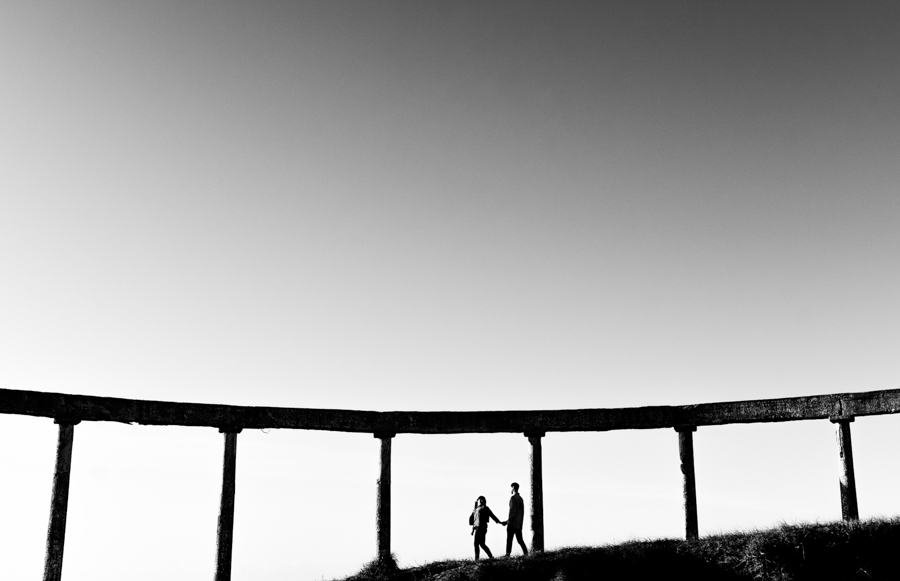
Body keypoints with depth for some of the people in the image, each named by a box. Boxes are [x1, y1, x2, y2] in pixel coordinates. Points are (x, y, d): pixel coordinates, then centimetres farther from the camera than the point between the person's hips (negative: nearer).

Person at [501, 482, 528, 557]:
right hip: (519, 523, 8)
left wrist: (508, 521, -15)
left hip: (513, 522, -8)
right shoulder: (521, 498, 19)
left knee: (509, 538, -10)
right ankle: (525, 552, 4)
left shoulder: (513, 497, -6)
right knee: (519, 539, 12)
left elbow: (513, 511, -15)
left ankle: (508, 554, -17)